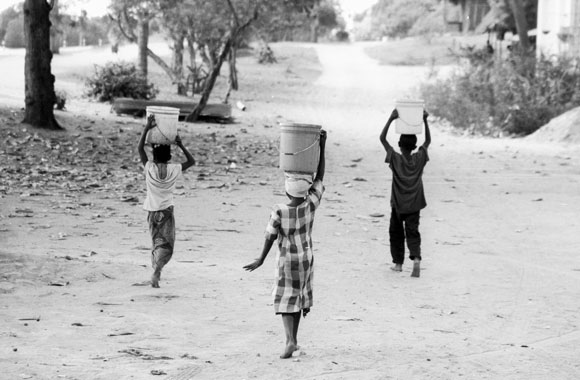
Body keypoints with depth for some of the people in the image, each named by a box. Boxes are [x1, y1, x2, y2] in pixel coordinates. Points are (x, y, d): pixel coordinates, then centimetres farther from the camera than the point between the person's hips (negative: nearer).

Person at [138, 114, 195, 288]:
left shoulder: (149, 168, -8)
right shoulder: (174, 169, -7)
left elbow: (140, 148, 1)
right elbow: (192, 161, 9)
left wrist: (147, 128, -4)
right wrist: (180, 145, 5)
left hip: (153, 212, 1)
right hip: (167, 211, -1)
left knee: (157, 243, 17)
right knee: (167, 245, 1)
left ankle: (156, 270, 12)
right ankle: (157, 270, -21)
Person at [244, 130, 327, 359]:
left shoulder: (279, 212, -21)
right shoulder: (311, 206, -16)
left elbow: (270, 238, -14)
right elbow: (320, 177, -11)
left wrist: (261, 260, -1)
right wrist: (322, 147, -10)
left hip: (286, 260, -3)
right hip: (306, 258, 3)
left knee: (286, 300, 4)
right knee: (300, 296, 18)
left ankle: (290, 340, -14)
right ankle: (293, 339, 26)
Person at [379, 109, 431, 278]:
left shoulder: (395, 159, -13)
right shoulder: (419, 159, -6)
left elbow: (382, 138, -10)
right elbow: (428, 140, 9)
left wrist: (391, 119, -15)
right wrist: (425, 121, 4)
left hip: (398, 205, -2)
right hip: (414, 205, 2)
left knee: (396, 233, 14)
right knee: (412, 233, 2)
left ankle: (398, 263, 16)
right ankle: (416, 258, -21)